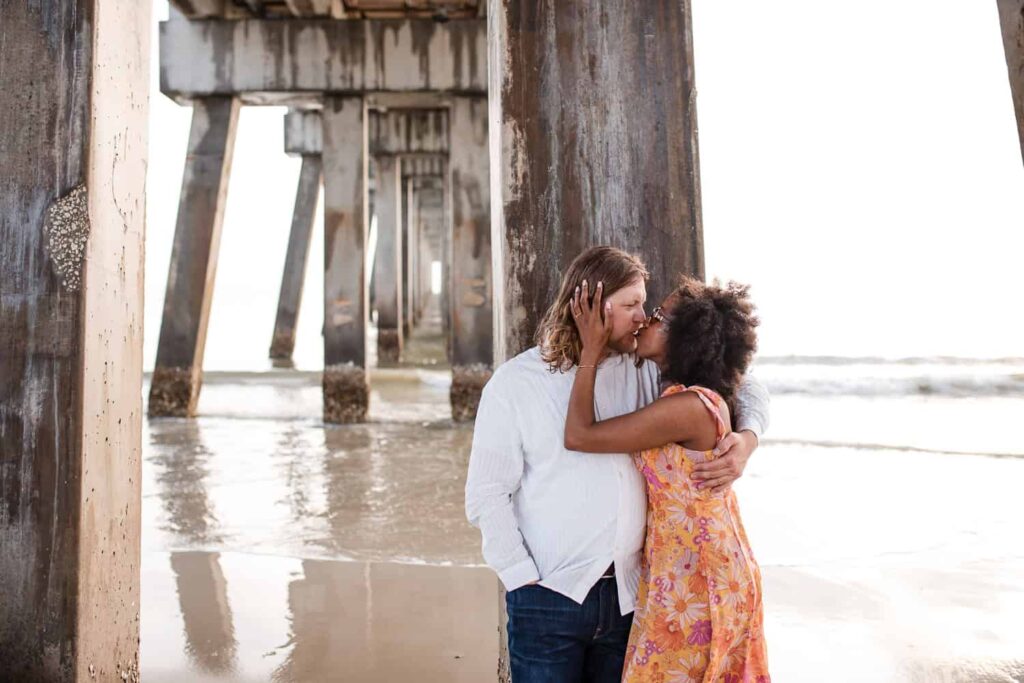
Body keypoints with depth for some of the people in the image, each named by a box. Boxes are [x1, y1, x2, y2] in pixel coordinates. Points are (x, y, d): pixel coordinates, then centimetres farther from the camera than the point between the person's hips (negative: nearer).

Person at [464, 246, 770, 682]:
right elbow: (486, 496, -5)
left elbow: (745, 387, 12)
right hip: (549, 598, -3)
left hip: (628, 596, 3)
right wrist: (527, 580, -10)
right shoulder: (516, 382, -5)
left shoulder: (645, 369, 3)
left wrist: (746, 439, -8)